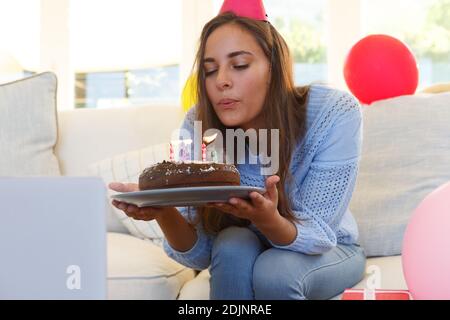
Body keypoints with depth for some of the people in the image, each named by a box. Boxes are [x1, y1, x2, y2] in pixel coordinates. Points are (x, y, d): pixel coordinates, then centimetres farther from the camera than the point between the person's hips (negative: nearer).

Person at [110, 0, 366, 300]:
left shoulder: (335, 114, -27)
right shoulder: (198, 126, -21)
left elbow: (317, 236, -26)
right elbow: (199, 254, -19)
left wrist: (268, 219, -48)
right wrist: (163, 211, -41)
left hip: (329, 250, -1)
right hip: (238, 257, 2)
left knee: (275, 270, -32)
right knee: (233, 245, -30)